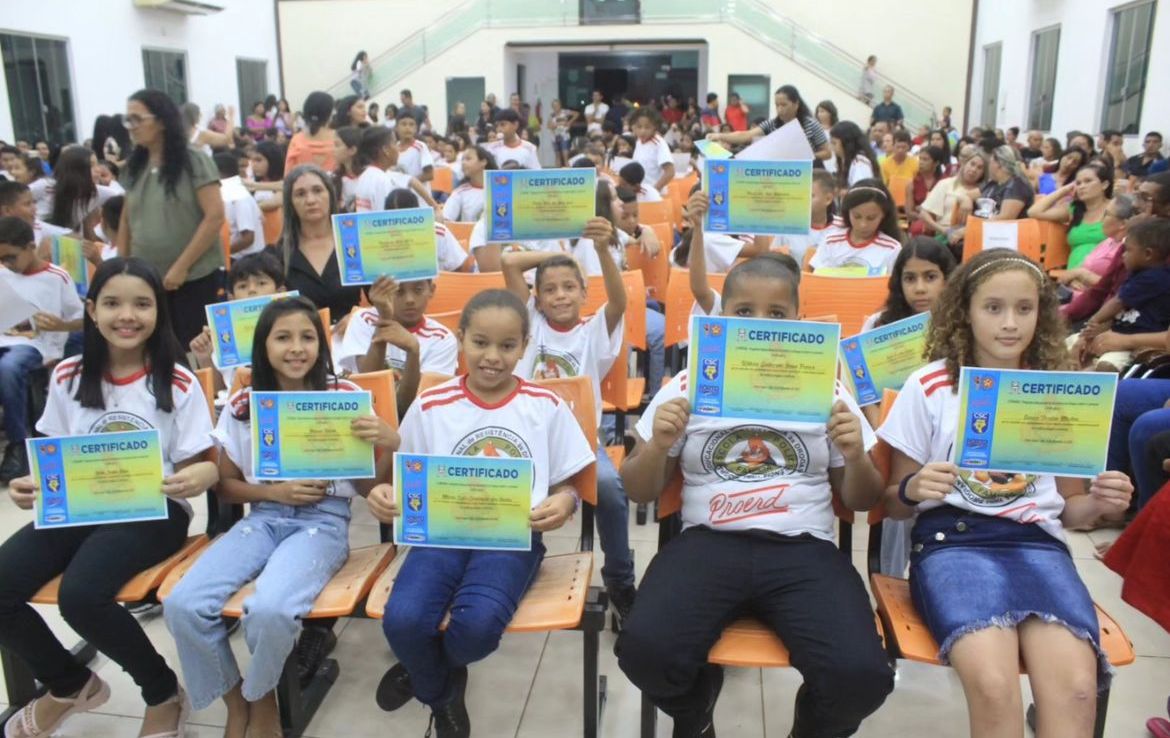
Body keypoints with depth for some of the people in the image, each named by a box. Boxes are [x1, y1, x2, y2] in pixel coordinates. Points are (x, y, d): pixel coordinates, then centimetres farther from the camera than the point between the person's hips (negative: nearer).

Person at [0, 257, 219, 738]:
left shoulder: (179, 384, -6)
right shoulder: (67, 377, 5)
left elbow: (198, 465, -4)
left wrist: (202, 476, -28)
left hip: (153, 512, -5)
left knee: (81, 596, -30)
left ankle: (165, 695, -2)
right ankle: (71, 684, 16)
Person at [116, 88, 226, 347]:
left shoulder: (194, 161, -7)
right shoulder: (135, 167, 10)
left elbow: (215, 217, -13)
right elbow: (127, 221, 17)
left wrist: (181, 267, -15)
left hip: (196, 278, -5)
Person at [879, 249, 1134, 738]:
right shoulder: (929, 386, 3)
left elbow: (1067, 508, 19)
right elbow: (893, 503, 7)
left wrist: (1097, 504, -4)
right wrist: (913, 490, -16)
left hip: (1038, 542, 3)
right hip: (951, 538, -2)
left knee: (1076, 687, -28)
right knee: (993, 684, -30)